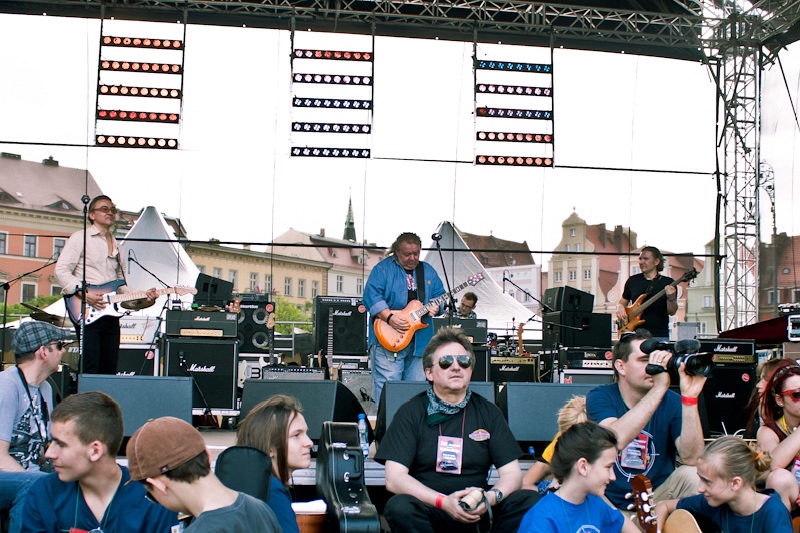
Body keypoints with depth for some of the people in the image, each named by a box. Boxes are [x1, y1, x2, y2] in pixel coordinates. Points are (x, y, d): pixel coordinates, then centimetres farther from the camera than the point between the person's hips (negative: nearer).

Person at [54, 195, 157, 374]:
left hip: (110, 312, 7)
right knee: (90, 368, -14)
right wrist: (84, 293, -18)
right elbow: (61, 271, -8)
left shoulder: (115, 244, 22)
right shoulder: (80, 238, 1)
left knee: (110, 369, 4)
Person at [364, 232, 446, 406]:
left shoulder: (428, 271, 16)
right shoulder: (383, 269, -1)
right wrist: (390, 317, -21)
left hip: (420, 341, 5)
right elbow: (371, 296, -11)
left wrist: (435, 307, -8)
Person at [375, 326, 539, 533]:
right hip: (428, 510, -2)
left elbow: (512, 473, 4)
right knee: (400, 507, -35)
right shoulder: (410, 413, 0)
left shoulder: (488, 413, 9)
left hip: (476, 512, 2)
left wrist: (491, 497, -19)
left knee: (530, 501, -23)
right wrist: (443, 502, -24)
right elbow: (394, 478, -9)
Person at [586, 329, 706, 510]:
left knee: (690, 474, -24)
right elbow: (615, 440, -31)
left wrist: (690, 396, -28)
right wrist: (659, 388, -33)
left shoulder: (671, 401, -4)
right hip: (609, 503, -2)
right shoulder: (599, 397, -9)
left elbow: (691, 458, -20)